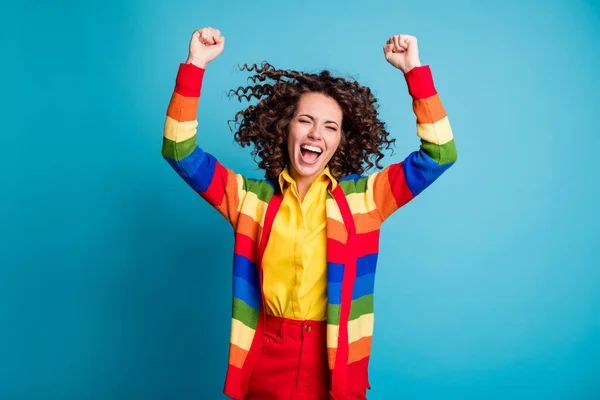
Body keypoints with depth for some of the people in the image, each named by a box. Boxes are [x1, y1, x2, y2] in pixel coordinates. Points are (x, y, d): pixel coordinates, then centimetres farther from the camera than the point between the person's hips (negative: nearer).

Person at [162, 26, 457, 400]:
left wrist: (414, 70, -10)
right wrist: (195, 66, -10)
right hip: (266, 364, 1)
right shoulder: (250, 196, 1)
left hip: (339, 366, 0)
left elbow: (440, 154, -4)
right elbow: (180, 152, -2)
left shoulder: (364, 195, 0)